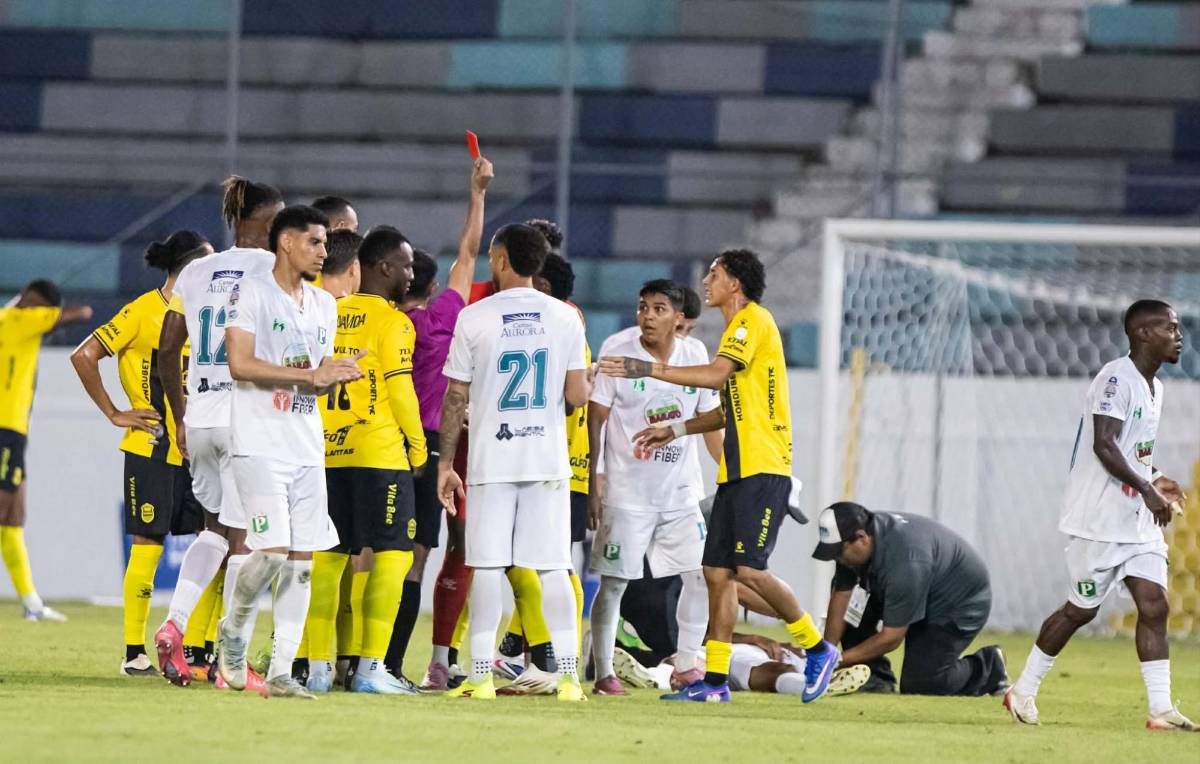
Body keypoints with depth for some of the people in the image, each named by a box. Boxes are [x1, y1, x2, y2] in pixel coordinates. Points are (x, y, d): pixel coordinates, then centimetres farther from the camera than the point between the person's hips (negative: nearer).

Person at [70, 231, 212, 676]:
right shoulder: (143, 313, -8)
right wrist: (113, 414, -9)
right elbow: (83, 357, -11)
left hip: (195, 451, 7)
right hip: (152, 450, -7)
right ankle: (135, 653, 2)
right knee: (148, 544, -4)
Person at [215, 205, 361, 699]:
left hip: (307, 449, 7)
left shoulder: (323, 305, 17)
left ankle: (281, 671, 4)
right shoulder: (251, 293, -5)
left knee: (301, 561, 1)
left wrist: (338, 375, -2)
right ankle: (233, 630, 11)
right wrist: (309, 375, -17)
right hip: (260, 446, -7)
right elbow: (240, 364, -15)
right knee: (271, 552, -16)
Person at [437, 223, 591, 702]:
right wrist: (588, 382, 23)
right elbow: (577, 396, -2)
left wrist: (445, 465, 6)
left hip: (492, 461, -2)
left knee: (487, 567, 1)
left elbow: (455, 398, -1)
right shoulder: (565, 318, 1)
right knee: (552, 568, 4)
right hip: (548, 460, 2)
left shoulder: (474, 318, -3)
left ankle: (480, 675, -2)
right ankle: (568, 675, -1)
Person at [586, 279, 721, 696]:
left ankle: (687, 665, 14)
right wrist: (591, 487, -10)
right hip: (627, 492, -4)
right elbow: (594, 423, -6)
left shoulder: (695, 357, 4)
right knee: (613, 583, -5)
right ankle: (603, 673, 2)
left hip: (680, 491, 4)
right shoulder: (619, 357, -8)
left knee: (701, 575, 1)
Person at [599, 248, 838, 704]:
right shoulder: (738, 327, 21)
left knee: (749, 570, -15)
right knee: (717, 572, 3)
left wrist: (648, 369, -21)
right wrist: (676, 431, 23)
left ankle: (817, 649, 0)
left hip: (763, 469, -10)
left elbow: (716, 375, -23)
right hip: (737, 471, 10)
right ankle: (715, 680, 3)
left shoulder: (753, 321, -8)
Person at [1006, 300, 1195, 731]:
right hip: (1099, 519, -8)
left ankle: (1161, 709, -5)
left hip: (1139, 521, 8)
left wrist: (1152, 482, 12)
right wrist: (1145, 489, -28)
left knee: (1154, 605, -2)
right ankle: (1023, 691, 17)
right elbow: (1104, 444, -25)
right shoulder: (1116, 379, -15)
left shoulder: (1153, 388, 14)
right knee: (1082, 609, 1)